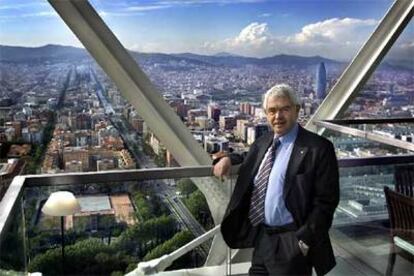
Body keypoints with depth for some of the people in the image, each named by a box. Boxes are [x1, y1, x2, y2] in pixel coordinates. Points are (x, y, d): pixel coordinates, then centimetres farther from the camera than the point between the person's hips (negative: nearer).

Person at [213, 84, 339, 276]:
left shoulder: (317, 148, -14)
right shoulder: (262, 142, 7)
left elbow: (326, 201, -15)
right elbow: (251, 160, 27)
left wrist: (304, 241, -18)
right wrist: (228, 159, 6)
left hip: (290, 244, -6)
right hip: (260, 237, 7)